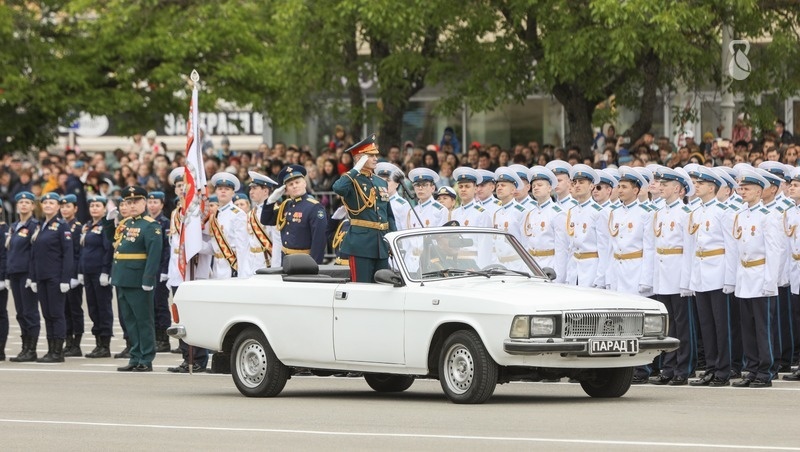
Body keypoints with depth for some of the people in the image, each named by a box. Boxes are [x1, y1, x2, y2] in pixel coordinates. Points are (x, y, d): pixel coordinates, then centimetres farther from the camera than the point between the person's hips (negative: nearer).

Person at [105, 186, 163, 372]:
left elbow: (154, 254, -19)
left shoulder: (151, 226, -10)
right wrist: (109, 220, 16)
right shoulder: (125, 224, 14)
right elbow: (110, 238, 31)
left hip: (139, 282, -8)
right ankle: (135, 358, 18)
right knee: (130, 320, 11)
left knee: (143, 320, -1)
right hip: (122, 279, 8)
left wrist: (148, 279, -25)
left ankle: (146, 361, 2)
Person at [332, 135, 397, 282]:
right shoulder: (352, 181, -4)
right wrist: (357, 169, -20)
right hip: (361, 242, -7)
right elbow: (338, 188, -30)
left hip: (382, 246, 7)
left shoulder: (382, 183, 17)